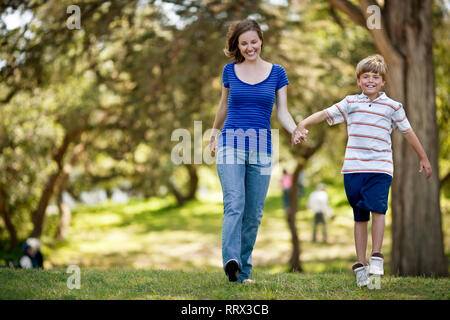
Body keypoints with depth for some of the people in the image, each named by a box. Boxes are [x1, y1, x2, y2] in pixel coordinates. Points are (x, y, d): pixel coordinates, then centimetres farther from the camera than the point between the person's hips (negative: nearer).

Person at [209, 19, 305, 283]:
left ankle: (243, 271, 10)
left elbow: (283, 112, 5)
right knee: (234, 204, -20)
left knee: (254, 213, 2)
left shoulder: (277, 73, 7)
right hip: (231, 143, -1)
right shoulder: (230, 71, 8)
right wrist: (215, 132, 35)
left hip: (261, 147, 1)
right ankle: (231, 260, -33)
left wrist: (295, 130, -15)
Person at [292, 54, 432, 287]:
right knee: (359, 216, 6)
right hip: (353, 168, 1)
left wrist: (423, 158, 23)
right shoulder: (350, 103, 10)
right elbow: (324, 114, 7)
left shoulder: (392, 107, 8)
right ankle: (360, 264, 11)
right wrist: (302, 125, -8)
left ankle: (376, 256, -9)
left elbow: (407, 132, 16)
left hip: (380, 168, -1)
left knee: (377, 208, -19)